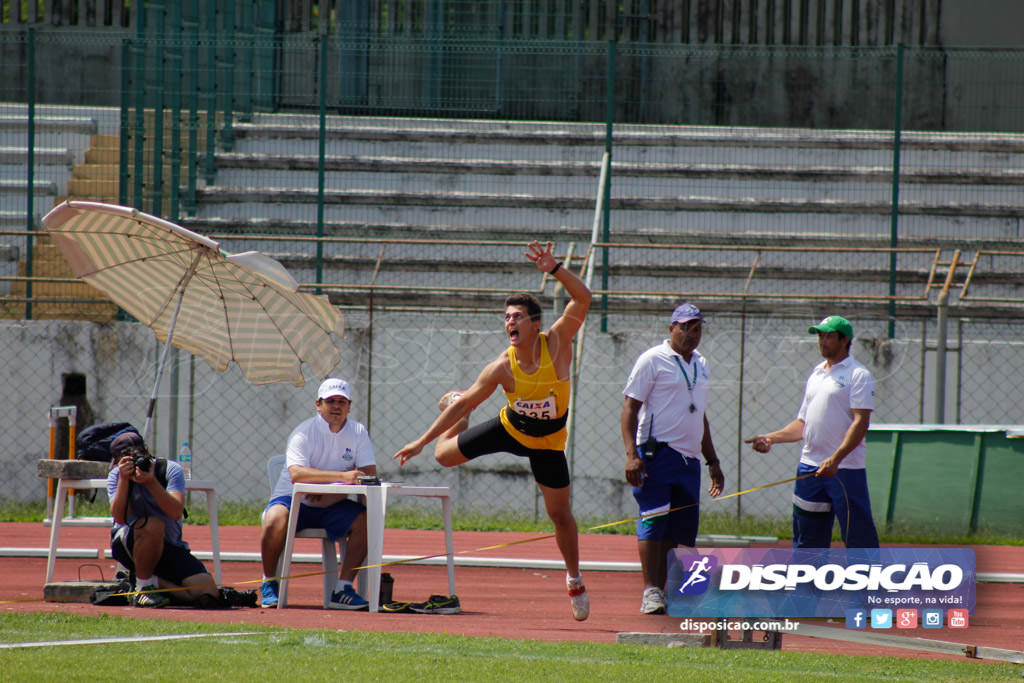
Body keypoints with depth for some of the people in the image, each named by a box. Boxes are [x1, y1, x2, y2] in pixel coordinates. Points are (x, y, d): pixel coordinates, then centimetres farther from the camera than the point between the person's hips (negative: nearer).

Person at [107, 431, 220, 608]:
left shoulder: (170, 469, -10)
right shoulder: (116, 475, -7)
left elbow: (176, 513, -25)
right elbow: (120, 518, -22)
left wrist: (151, 483, -36)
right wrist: (124, 479, -31)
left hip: (169, 547, 2)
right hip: (127, 545, -2)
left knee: (208, 595, -18)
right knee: (153, 525, -38)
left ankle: (154, 583, 7)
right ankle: (142, 588, -17)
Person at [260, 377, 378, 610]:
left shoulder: (358, 432, 2)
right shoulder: (304, 432, -12)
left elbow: (369, 474, -8)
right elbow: (296, 474, -28)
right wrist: (342, 476, -39)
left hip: (331, 506, 4)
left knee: (366, 519, -23)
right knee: (276, 520, -35)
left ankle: (343, 588, -17)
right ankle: (269, 583, -12)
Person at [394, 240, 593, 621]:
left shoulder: (556, 343, -26)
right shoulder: (502, 368, -25)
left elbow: (583, 299, -36)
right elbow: (467, 403, -17)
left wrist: (554, 269, -51)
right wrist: (421, 441, -16)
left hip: (547, 442, -1)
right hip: (510, 428, 1)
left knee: (560, 514, 3)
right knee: (445, 455, 8)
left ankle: (574, 579, 24)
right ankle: (450, 405, 42)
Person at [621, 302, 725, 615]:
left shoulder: (701, 364, 19)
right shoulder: (652, 360, -3)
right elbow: (630, 407, -7)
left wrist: (712, 461, 26)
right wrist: (631, 454, -18)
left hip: (689, 459, 7)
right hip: (657, 454, -7)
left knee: (682, 528, 2)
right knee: (654, 521, -13)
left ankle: (661, 592, 7)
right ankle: (650, 592, -13)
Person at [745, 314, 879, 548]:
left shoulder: (858, 375, -5)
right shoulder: (815, 375, 19)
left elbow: (861, 423, -15)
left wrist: (836, 459, -25)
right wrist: (771, 438, 10)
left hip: (845, 468, -7)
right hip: (809, 467, 7)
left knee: (859, 538, -9)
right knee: (807, 541, 10)